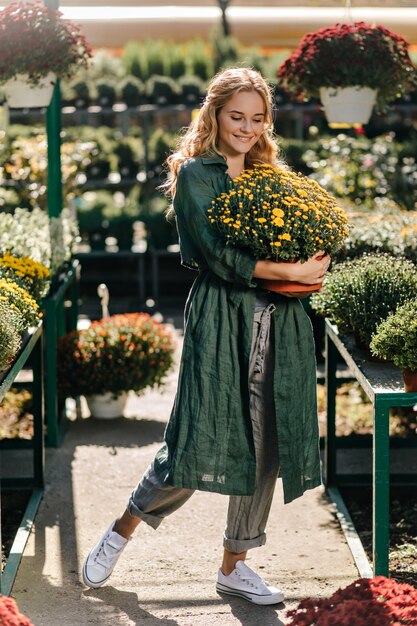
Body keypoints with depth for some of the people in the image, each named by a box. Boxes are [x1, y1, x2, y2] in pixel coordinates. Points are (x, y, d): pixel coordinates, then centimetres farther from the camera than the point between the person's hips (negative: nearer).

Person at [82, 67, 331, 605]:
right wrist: (290, 272, -14)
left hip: (278, 324, 6)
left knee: (266, 450, 6)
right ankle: (119, 534, 15)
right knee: (201, 447, -8)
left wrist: (309, 269, -5)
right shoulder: (195, 174, -1)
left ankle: (234, 566, 19)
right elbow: (219, 256, -12)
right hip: (221, 322, -6)